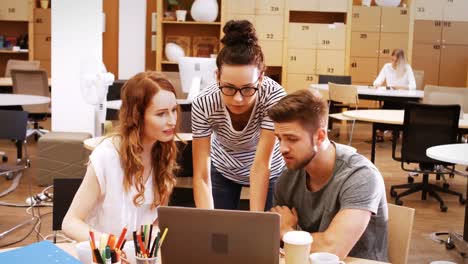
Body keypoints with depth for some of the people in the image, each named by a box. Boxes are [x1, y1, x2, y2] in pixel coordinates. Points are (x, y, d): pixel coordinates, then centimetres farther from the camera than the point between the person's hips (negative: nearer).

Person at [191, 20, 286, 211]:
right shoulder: (203, 104, -31)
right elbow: (201, 177, -30)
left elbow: (261, 166, -33)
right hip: (223, 170, 1)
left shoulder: (274, 96, -34)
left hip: (269, 173, -1)